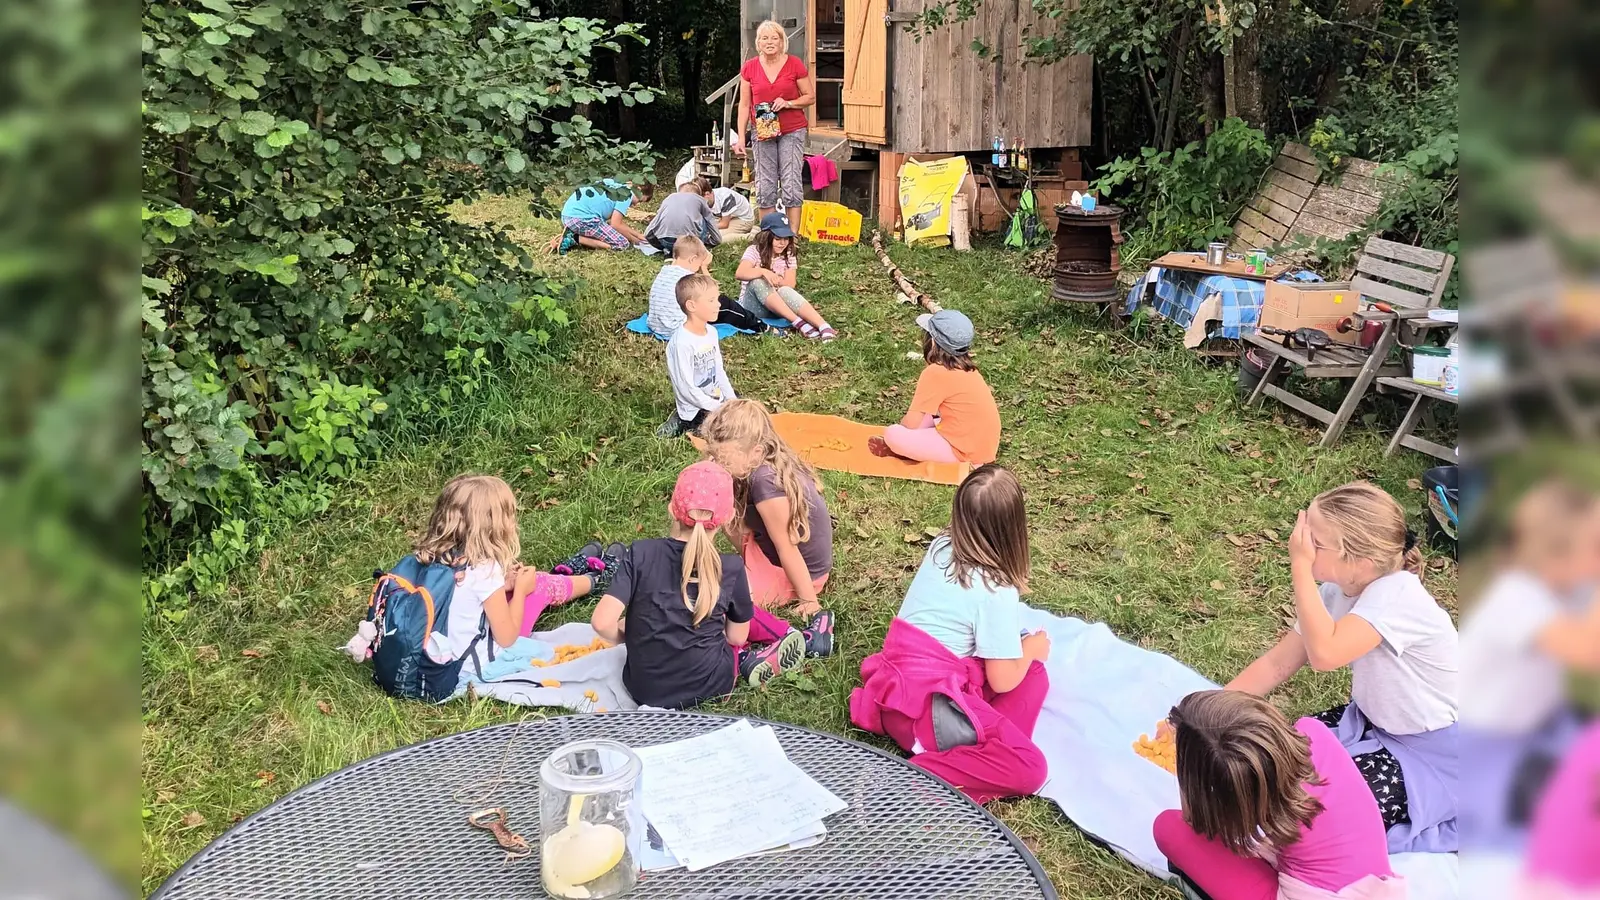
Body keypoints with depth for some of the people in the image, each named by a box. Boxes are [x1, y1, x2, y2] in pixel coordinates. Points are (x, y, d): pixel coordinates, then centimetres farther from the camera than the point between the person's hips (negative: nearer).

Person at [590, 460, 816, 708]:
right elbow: (737, 636, -1)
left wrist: (628, 637, 1)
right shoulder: (730, 568, -13)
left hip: (643, 689, 2)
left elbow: (602, 622, -20)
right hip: (704, 687, -2)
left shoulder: (641, 553, -14)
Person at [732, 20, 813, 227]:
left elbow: (810, 97, 2)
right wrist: (741, 137, -1)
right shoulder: (749, 68, 3)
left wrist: (788, 103, -15)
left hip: (792, 131, -2)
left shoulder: (795, 64, -3)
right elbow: (744, 105, 5)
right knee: (765, 187, 3)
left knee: (791, 184, -6)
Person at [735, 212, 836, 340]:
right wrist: (763, 272, -41)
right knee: (758, 281, -35)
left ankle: (823, 326, -50)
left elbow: (790, 284, -12)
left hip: (777, 306, 2)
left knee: (785, 291, -34)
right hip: (753, 305, -2)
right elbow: (739, 274, -28)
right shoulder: (755, 250, -9)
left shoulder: (789, 255, 1)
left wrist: (772, 279, -22)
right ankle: (798, 322, -43)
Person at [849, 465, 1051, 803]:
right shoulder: (998, 593, -13)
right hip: (925, 708, -8)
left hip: (894, 686, 8)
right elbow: (1003, 680, -9)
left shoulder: (940, 548, 7)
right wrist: (1031, 649, 10)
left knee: (1033, 675, 14)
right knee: (1030, 768, -14)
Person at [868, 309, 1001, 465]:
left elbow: (910, 423, -12)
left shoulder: (935, 372, -19)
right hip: (983, 444, 9)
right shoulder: (964, 367, 7)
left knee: (892, 435, -14)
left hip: (967, 451, -9)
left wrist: (898, 430, 8)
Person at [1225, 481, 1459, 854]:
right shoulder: (1337, 591, -6)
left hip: (1433, 753, -7)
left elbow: (1324, 653, -45)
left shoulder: (1397, 595, -31)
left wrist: (1301, 566, -39)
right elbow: (1277, 663, -2)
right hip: (1375, 724, 8)